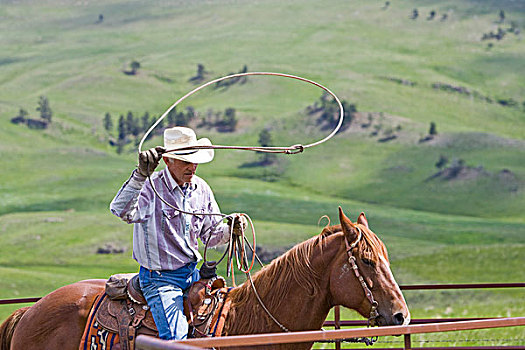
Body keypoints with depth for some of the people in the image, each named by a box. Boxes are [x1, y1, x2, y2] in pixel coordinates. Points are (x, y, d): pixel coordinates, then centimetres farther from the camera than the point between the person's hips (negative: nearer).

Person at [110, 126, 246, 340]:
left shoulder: (201, 189, 5)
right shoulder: (151, 188, -16)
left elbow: (211, 234, 15)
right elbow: (121, 210, -37)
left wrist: (231, 228, -7)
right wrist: (141, 175, -49)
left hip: (192, 273, 7)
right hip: (160, 279, -7)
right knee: (176, 339, -25)